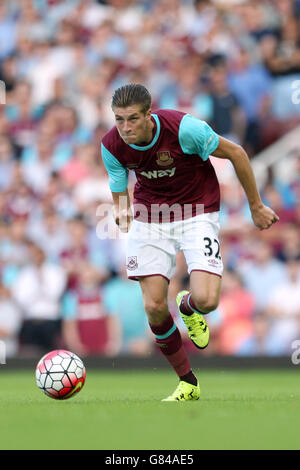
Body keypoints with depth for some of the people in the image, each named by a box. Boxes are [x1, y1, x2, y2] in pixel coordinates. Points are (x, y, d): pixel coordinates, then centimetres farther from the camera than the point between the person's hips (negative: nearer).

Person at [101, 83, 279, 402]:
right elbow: (119, 194, 3)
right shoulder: (111, 146, -13)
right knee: (154, 307, -8)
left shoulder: (184, 128, -25)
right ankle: (187, 383, 14)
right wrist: (121, 214, -22)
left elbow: (236, 153, -11)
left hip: (197, 210, -3)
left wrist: (256, 206, -3)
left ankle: (188, 307, 21)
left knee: (206, 300, -21)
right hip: (150, 213, 3)